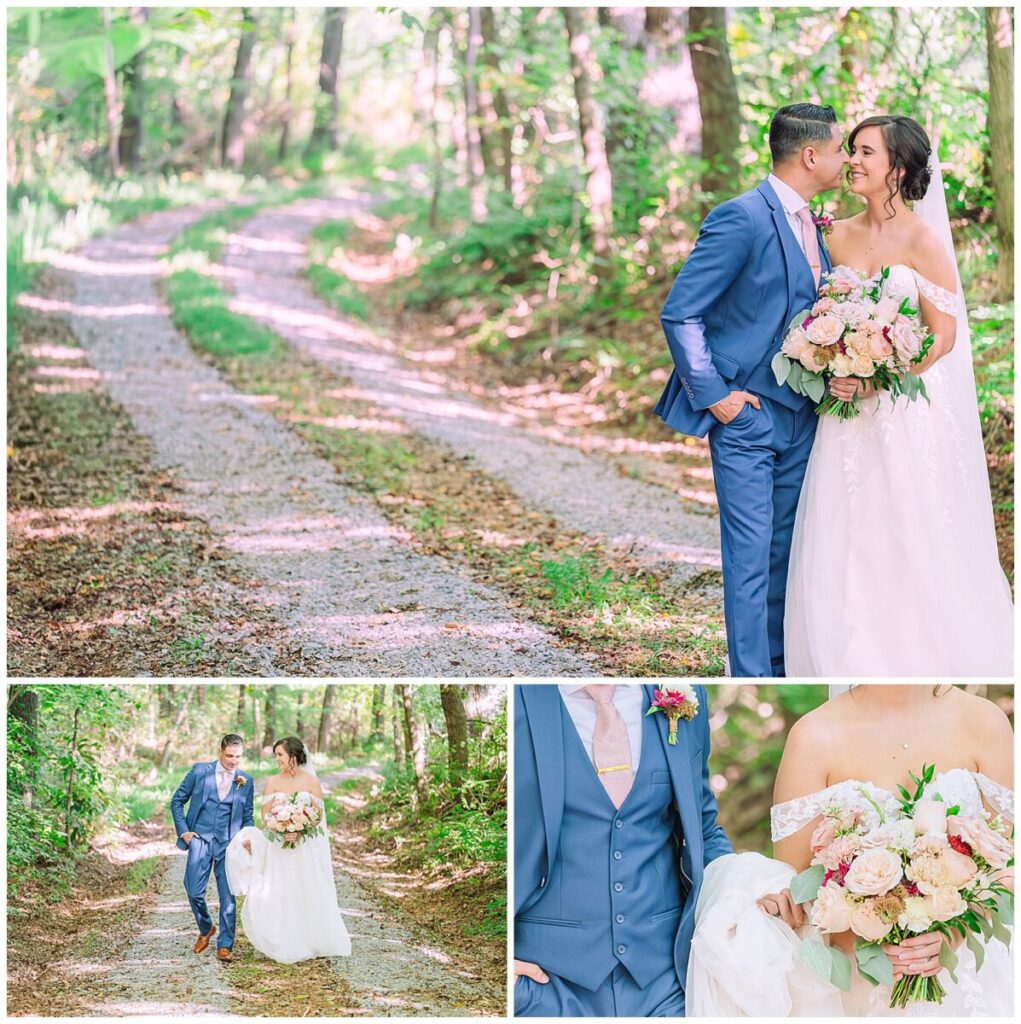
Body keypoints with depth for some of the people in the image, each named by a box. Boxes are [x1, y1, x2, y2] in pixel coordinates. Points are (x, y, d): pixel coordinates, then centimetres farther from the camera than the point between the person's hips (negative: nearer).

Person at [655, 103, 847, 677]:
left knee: (784, 553, 14)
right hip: (745, 415, -8)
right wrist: (711, 393, -16)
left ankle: (778, 664, 25)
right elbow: (680, 313, -16)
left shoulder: (811, 224, 10)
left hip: (799, 414, 8)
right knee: (751, 558, -5)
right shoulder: (742, 218, -15)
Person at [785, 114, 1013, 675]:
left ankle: (917, 659, 16)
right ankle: (852, 663, 16)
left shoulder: (922, 239, -8)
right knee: (842, 541, 4)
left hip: (907, 412, -5)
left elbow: (944, 336, -10)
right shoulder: (839, 236, 8)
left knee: (910, 540, 1)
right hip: (848, 414, 5)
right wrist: (833, 373, -5)